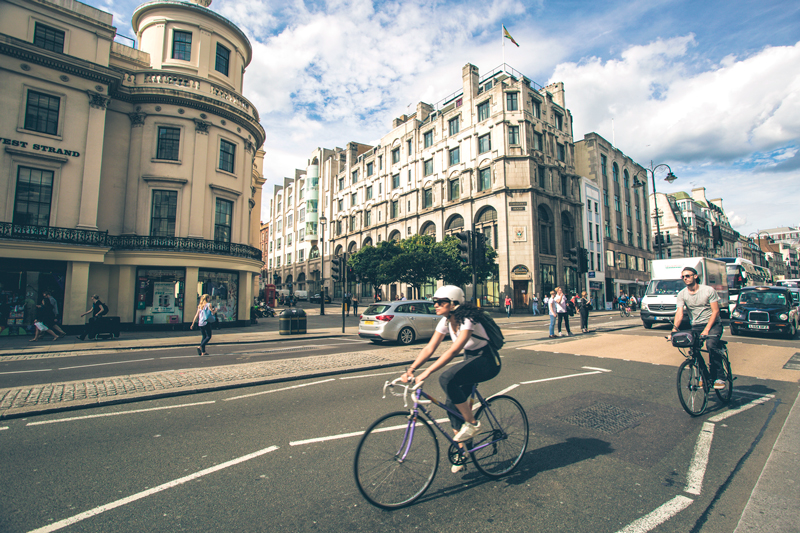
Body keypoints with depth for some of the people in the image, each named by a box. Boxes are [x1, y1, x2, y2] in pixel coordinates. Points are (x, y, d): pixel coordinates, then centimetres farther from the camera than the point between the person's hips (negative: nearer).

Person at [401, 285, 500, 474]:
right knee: (452, 404, 0)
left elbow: (453, 351, -38)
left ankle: (472, 423, -8)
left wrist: (426, 372, -44)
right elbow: (429, 348, -8)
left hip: (487, 361, -8)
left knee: (447, 379, -29)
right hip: (471, 360, 8)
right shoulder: (446, 321, -5)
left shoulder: (468, 321, -27)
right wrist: (410, 370, -20)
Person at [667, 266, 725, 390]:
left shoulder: (709, 290, -8)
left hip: (713, 324, -3)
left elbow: (715, 311, -11)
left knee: (711, 344, -28)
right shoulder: (682, 294, -3)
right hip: (696, 326, 3)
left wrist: (706, 330, -21)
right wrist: (674, 329, -28)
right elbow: (679, 313, -11)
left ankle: (715, 376, -11)